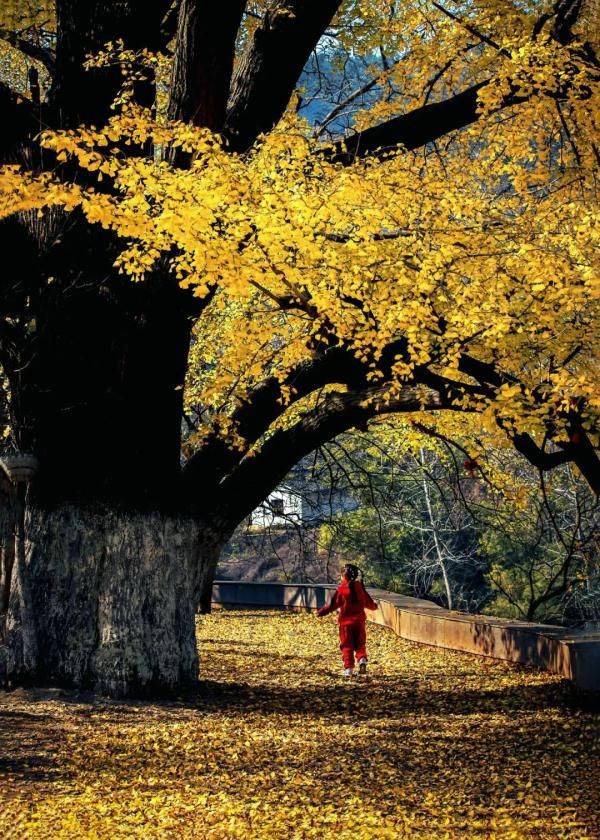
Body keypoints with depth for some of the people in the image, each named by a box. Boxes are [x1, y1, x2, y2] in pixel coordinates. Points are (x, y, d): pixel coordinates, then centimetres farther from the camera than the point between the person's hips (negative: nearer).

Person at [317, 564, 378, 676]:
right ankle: (362, 660, -12)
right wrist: (374, 606, 37)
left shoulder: (341, 589, -9)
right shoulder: (360, 587, 3)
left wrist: (321, 612, 3)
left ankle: (348, 668, -2)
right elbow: (368, 602, 15)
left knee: (347, 646, 4)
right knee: (360, 644, 14)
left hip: (346, 621, -3)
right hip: (359, 620, 3)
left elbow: (333, 604, -8)